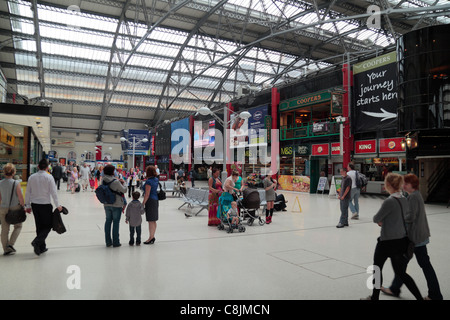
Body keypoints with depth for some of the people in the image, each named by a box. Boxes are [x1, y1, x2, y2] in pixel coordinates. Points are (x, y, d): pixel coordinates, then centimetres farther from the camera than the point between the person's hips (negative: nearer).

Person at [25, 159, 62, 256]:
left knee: (39, 226, 13)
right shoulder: (49, 177, -11)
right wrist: (57, 205, -5)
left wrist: (28, 205, 15)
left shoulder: (31, 177, 2)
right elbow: (53, 192, -12)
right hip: (45, 205, -5)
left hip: (34, 205, 5)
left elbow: (28, 192, 6)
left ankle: (42, 247, 18)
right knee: (48, 225, 6)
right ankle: (37, 241, -14)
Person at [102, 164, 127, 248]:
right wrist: (123, 183, 4)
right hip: (116, 205, -6)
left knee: (108, 221, 14)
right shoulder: (115, 182, -21)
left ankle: (108, 242, 21)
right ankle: (115, 242, 11)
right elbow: (124, 190, -12)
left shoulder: (103, 181, -2)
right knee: (116, 222, 4)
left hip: (106, 205, 6)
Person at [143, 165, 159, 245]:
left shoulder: (148, 181, -17)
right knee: (153, 221, 15)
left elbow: (147, 194, -19)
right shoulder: (156, 180, 8)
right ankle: (153, 237, 23)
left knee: (150, 221, -3)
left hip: (150, 201, -9)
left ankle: (151, 238, 3)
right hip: (156, 200, 9)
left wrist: (143, 204, -14)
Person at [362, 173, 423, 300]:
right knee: (400, 272, 19)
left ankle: (375, 297, 25)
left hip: (388, 241, -8)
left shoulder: (389, 201, -22)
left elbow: (376, 219, -15)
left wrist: (379, 220, 7)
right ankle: (419, 297, 17)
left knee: (377, 268, 12)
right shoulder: (404, 200, 4)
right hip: (402, 240, 8)